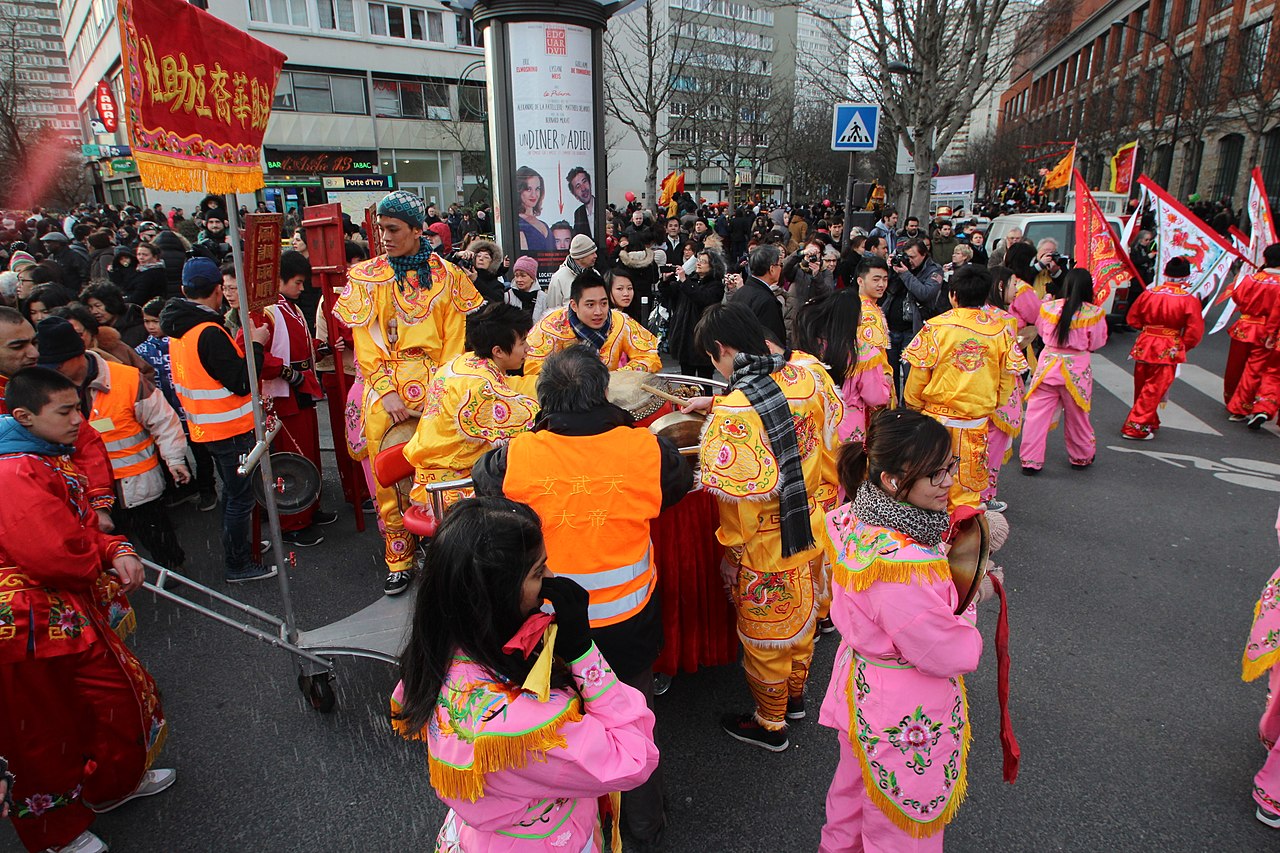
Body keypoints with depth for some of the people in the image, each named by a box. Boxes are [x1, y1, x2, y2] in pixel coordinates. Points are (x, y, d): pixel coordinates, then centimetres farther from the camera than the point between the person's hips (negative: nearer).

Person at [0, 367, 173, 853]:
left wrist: (117, 551, -7)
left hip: (71, 612, 10)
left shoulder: (51, 461, 8)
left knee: (117, 691, 22)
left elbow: (85, 526, 13)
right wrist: (105, 566, -7)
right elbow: (59, 558, -28)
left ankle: (115, 783, 46)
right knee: (40, 735, 12)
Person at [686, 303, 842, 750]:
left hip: (766, 546, -7)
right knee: (802, 615, 28)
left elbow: (730, 490, -30)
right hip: (813, 529, 7)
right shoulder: (808, 375, -9)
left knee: (766, 636, 16)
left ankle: (769, 725, 38)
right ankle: (795, 696, 52)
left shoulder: (732, 414, -31)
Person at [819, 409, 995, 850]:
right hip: (907, 714, -8)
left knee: (855, 783, 34)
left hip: (860, 683, 9)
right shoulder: (903, 566, -40)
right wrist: (973, 598, -10)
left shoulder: (858, 520, -12)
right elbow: (952, 656, -26)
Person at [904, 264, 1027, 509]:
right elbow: (1008, 377, 4)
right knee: (967, 488, 12)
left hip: (937, 417, -2)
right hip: (977, 421, 2)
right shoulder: (1001, 330, -2)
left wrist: (914, 405, 8)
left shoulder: (936, 327, -10)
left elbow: (919, 373, -7)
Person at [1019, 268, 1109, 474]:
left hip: (1047, 364, 0)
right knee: (1076, 416, 16)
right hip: (1077, 370, 0)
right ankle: (1081, 457, 35)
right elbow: (1096, 343, 0)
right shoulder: (1093, 313, -10)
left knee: (1037, 414, 4)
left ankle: (1030, 460, 4)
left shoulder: (1048, 307, -5)